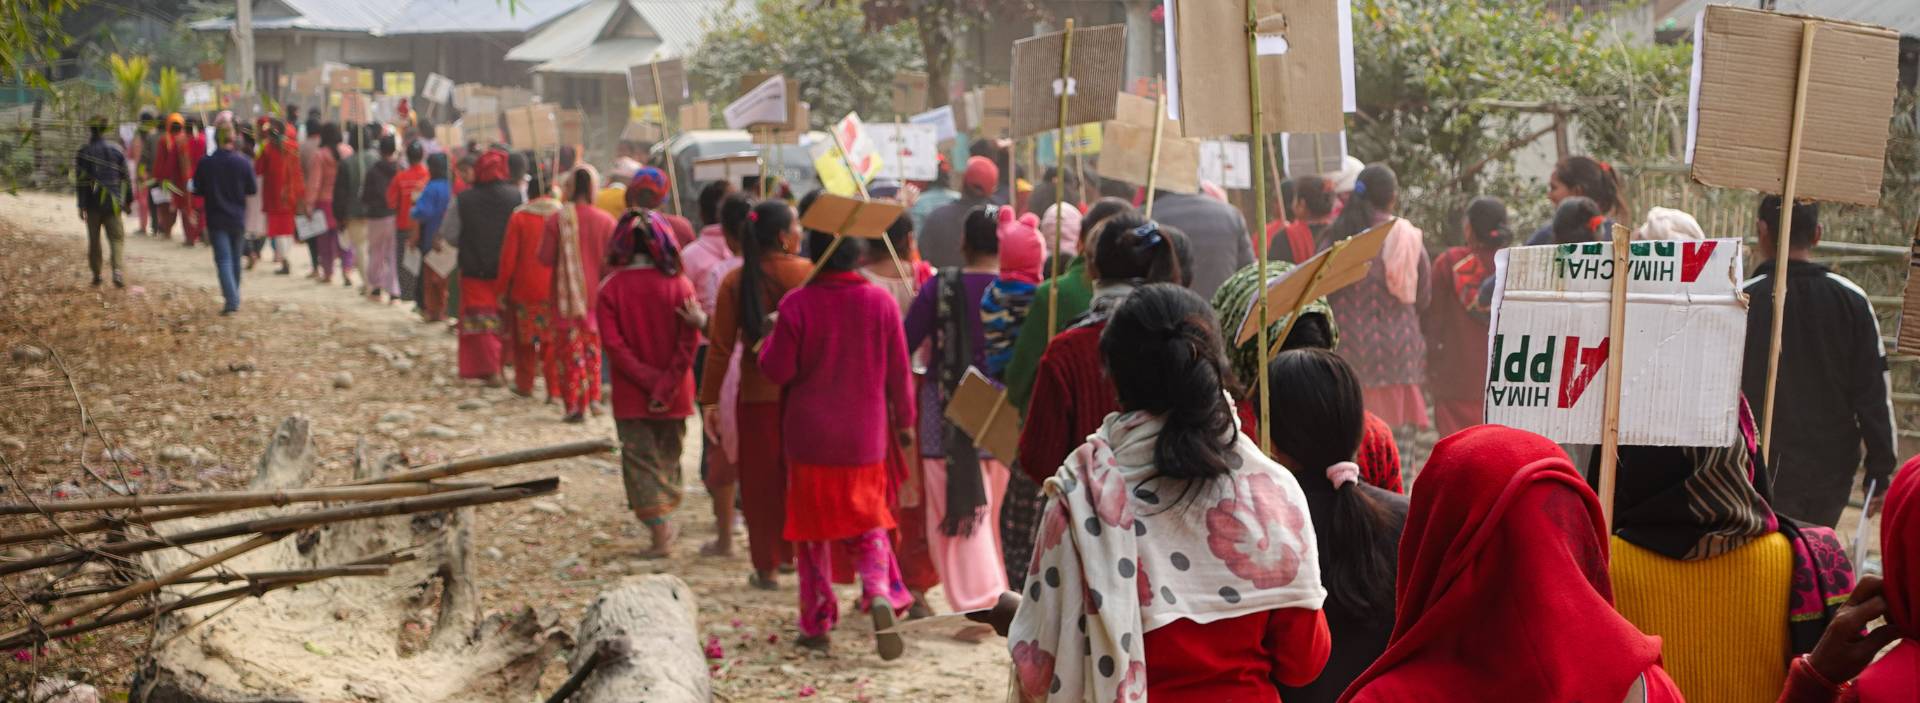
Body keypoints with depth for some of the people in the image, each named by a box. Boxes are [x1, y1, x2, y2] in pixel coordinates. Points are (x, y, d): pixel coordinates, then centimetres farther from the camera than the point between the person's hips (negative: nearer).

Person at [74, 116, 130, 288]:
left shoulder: (83, 154, -3)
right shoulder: (116, 150, 3)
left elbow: (80, 182, -6)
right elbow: (126, 178, 5)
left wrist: (81, 206, -3)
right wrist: (128, 201, 13)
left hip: (93, 203, 0)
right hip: (113, 203, 0)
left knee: (94, 240, 11)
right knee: (116, 238, 1)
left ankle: (96, 275, 15)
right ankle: (117, 270, -20)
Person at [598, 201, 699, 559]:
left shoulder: (610, 289, -8)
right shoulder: (679, 285, -6)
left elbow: (613, 344, -13)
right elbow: (689, 341, -11)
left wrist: (648, 380, -11)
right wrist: (667, 385, -11)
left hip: (631, 395, -2)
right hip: (674, 395, 2)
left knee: (640, 460, 4)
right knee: (668, 456, 18)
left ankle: (660, 532, -5)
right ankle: (666, 522, 24)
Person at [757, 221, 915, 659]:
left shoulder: (797, 305, -13)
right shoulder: (881, 302, -5)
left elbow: (777, 371, -11)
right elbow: (898, 371, 1)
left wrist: (772, 338, 8)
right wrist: (904, 420, 13)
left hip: (810, 438, -2)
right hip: (866, 438, 2)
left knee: (814, 529, 12)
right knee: (868, 524, 14)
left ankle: (817, 625, 17)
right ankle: (880, 594, -13)